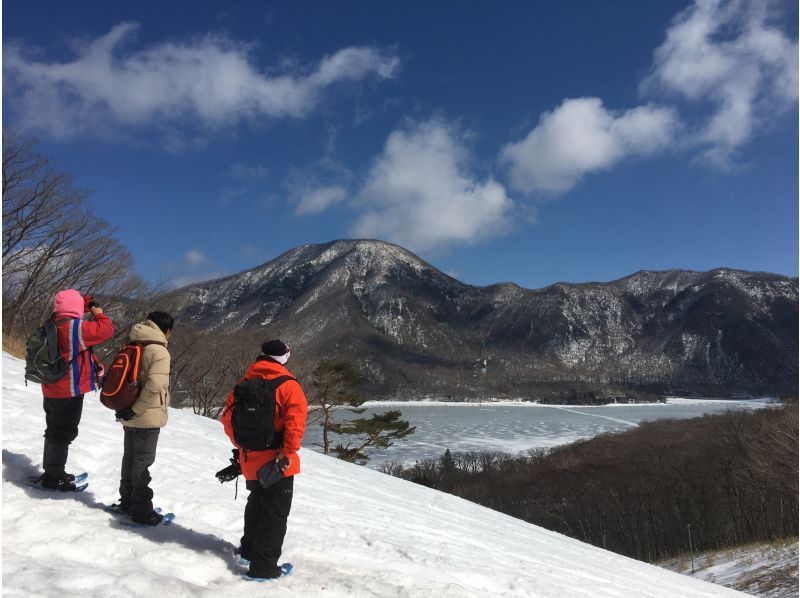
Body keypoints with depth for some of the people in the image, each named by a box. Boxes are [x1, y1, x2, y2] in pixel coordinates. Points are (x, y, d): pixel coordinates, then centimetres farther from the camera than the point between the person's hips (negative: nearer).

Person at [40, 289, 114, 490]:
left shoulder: (53, 325, 5)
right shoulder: (76, 327, -22)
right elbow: (107, 330, -21)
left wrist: (85, 303, 13)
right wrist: (98, 313, -5)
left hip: (52, 389, 9)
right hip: (69, 391, -9)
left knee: (54, 430, 20)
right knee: (64, 434, 2)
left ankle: (51, 472, 33)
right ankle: (54, 477, 11)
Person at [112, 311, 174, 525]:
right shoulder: (160, 352, -17)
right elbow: (154, 386, -26)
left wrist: (127, 408, 12)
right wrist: (135, 410, -18)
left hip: (130, 417, 8)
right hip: (148, 418, -8)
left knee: (130, 458, 18)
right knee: (142, 462, 1)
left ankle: (127, 501, 32)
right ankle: (141, 510, 11)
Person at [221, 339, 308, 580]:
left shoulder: (245, 382, 3)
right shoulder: (288, 385, -14)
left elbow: (227, 416, 7)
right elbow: (295, 422, -24)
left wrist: (241, 445, 16)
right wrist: (287, 454, -17)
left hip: (250, 460, 6)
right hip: (276, 463, -6)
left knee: (256, 504, 26)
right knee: (275, 513, 7)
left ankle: (249, 550, 40)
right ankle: (264, 566, 9)